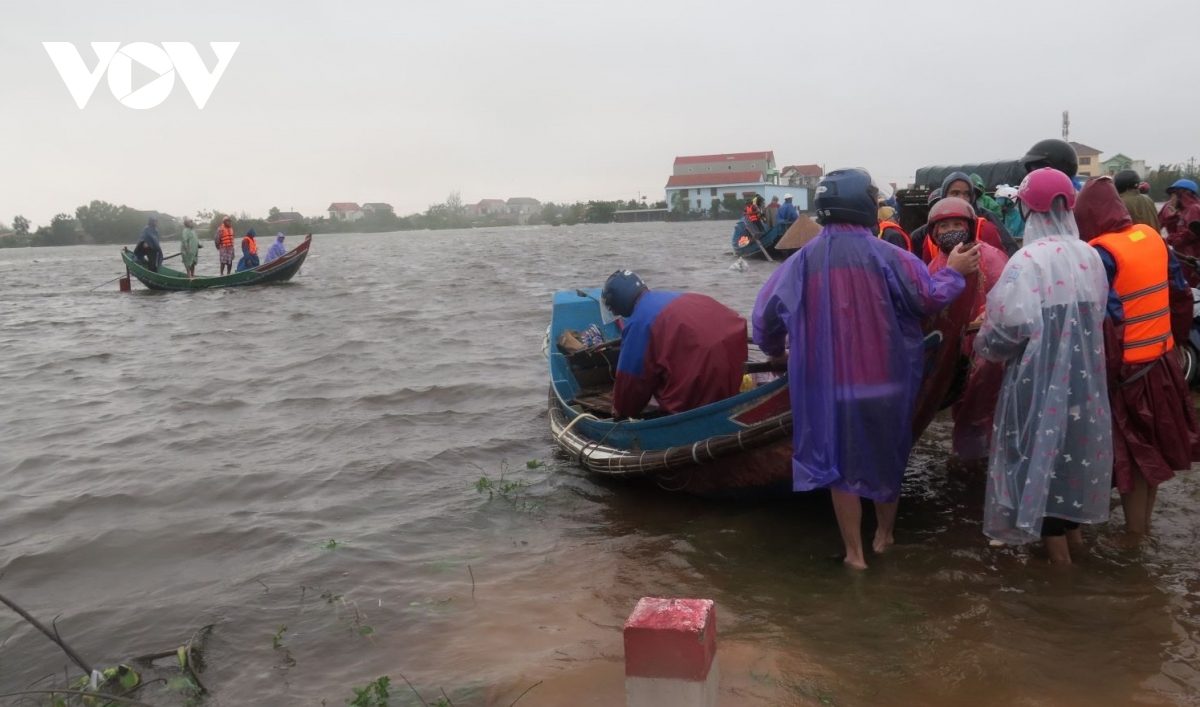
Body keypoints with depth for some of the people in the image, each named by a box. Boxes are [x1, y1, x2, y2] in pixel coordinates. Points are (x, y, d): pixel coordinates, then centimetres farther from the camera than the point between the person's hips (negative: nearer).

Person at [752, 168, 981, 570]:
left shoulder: (803, 260, -6)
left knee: (842, 463, 11)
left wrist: (774, 351, 21)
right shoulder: (888, 257, -11)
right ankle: (885, 534, 38)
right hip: (884, 381, 0)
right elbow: (930, 299, -3)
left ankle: (854, 552, 17)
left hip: (828, 384, 0)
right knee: (887, 458, 21)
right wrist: (954, 271, 17)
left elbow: (766, 313, 1)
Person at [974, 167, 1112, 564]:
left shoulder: (1028, 260, -20)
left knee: (1042, 448, 7)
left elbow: (1011, 324, -23)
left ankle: (1057, 547, 18)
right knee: (1073, 441, 22)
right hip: (1083, 372, 6)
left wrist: (984, 346, -4)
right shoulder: (1089, 256, 1)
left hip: (1041, 375, -6)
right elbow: (1098, 313, 11)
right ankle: (1073, 528, 38)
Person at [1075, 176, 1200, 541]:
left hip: (1126, 368, -7)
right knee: (1153, 445, 18)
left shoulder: (1100, 253, -21)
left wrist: (1104, 368, -16)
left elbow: (1106, 320, -26)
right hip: (1162, 359, 7)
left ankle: (1134, 533, 18)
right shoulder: (1151, 236, 1)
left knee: (1132, 451, 6)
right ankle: (1144, 523, 33)